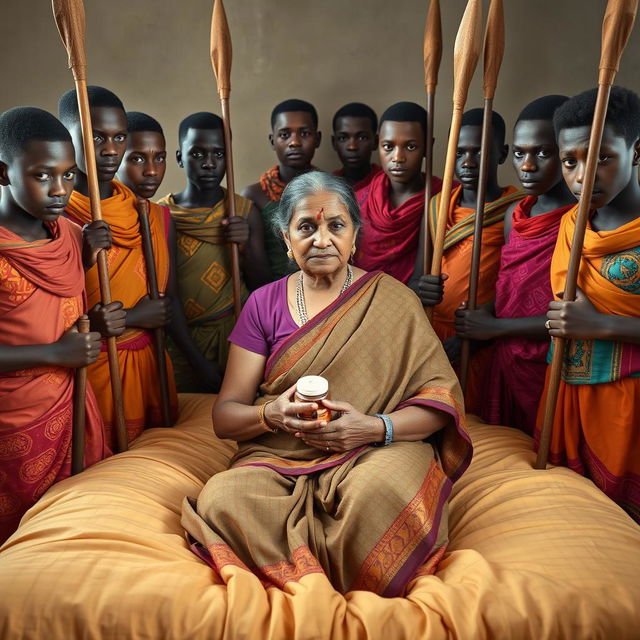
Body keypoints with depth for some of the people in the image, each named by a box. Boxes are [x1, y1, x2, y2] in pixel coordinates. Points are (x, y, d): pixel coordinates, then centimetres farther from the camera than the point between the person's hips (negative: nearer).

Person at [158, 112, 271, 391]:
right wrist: (198, 361, -12)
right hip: (184, 340, -1)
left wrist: (246, 247, -16)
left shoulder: (245, 211, -1)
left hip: (238, 334, 2)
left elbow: (262, 286, 2)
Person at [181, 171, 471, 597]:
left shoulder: (392, 300, 3)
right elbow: (224, 417, 4)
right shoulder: (264, 305, 6)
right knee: (221, 499, -28)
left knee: (379, 490, -35)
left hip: (372, 452, -1)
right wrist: (272, 413, -19)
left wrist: (376, 427, -21)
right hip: (280, 460, 2)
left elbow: (442, 398, -2)